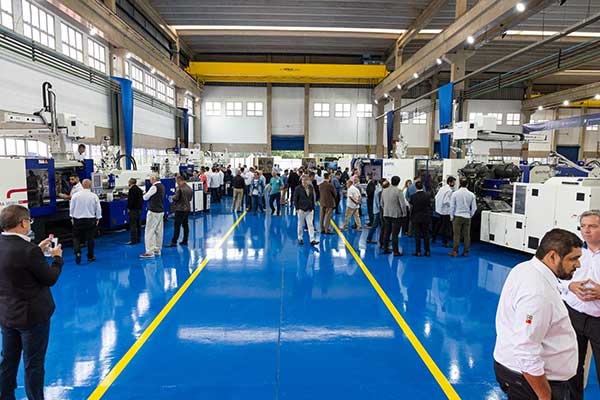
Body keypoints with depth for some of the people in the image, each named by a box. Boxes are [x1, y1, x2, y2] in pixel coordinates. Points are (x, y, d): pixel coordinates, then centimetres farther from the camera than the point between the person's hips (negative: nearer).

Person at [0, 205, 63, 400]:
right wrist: (57, 258, -2)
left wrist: (38, 250, 7)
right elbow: (50, 279, -17)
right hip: (31, 315, -7)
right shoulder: (28, 250, -28)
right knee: (33, 364, 10)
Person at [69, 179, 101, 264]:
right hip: (90, 220, 0)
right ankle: (90, 256, 16)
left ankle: (78, 253, -9)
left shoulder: (75, 195, -7)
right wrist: (98, 218, 11)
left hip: (77, 220, 0)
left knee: (76, 237, 12)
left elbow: (71, 208, 2)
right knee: (90, 238, 9)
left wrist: (72, 217, 15)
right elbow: (98, 209, -2)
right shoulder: (94, 196, -9)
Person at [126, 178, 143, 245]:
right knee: (138, 225, 12)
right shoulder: (139, 189, 13)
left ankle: (133, 240, -6)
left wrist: (129, 208, -12)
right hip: (139, 209, 9)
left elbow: (130, 200, -18)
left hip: (133, 209, -9)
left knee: (132, 225, -6)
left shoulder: (131, 189, -13)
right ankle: (138, 239, 18)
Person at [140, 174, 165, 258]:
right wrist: (150, 196, 10)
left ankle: (149, 252, -5)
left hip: (153, 212, -9)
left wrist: (145, 195, 12)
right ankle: (157, 249, 21)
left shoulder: (154, 187, -16)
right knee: (159, 231, 13)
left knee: (149, 231, -5)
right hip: (161, 211, 9)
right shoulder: (162, 186, 11)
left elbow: (145, 197, -8)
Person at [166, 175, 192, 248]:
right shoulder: (189, 188, 9)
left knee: (177, 226, -5)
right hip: (187, 208, 8)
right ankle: (185, 241, 16)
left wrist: (173, 197, 3)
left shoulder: (179, 188, -15)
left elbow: (176, 198, -17)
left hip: (180, 209, -8)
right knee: (185, 225, 12)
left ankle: (174, 242, -3)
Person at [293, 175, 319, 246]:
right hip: (301, 209, -3)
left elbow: (312, 198, 13)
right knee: (300, 225, 9)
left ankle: (312, 240, -1)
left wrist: (312, 207, 9)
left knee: (310, 225, 0)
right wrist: (297, 208, -11)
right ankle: (300, 238, 22)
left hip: (309, 210, 3)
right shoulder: (298, 189, -7)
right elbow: (295, 199, -6)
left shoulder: (311, 188, 5)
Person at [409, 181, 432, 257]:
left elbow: (411, 207, -2)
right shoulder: (428, 195, -7)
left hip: (416, 218, -1)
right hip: (426, 217, 1)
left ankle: (418, 252, 6)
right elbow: (430, 205, 3)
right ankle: (427, 251, 12)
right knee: (426, 234, 9)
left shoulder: (413, 196, -11)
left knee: (417, 235, 4)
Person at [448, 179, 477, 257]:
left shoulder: (455, 194, -6)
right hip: (467, 217, 2)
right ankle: (466, 252, 12)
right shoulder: (471, 195, -1)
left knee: (457, 234, 1)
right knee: (467, 235, 7)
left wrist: (451, 216, 6)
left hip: (457, 216, -2)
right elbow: (474, 207, 4)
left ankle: (455, 251, 1)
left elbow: (452, 206, -4)